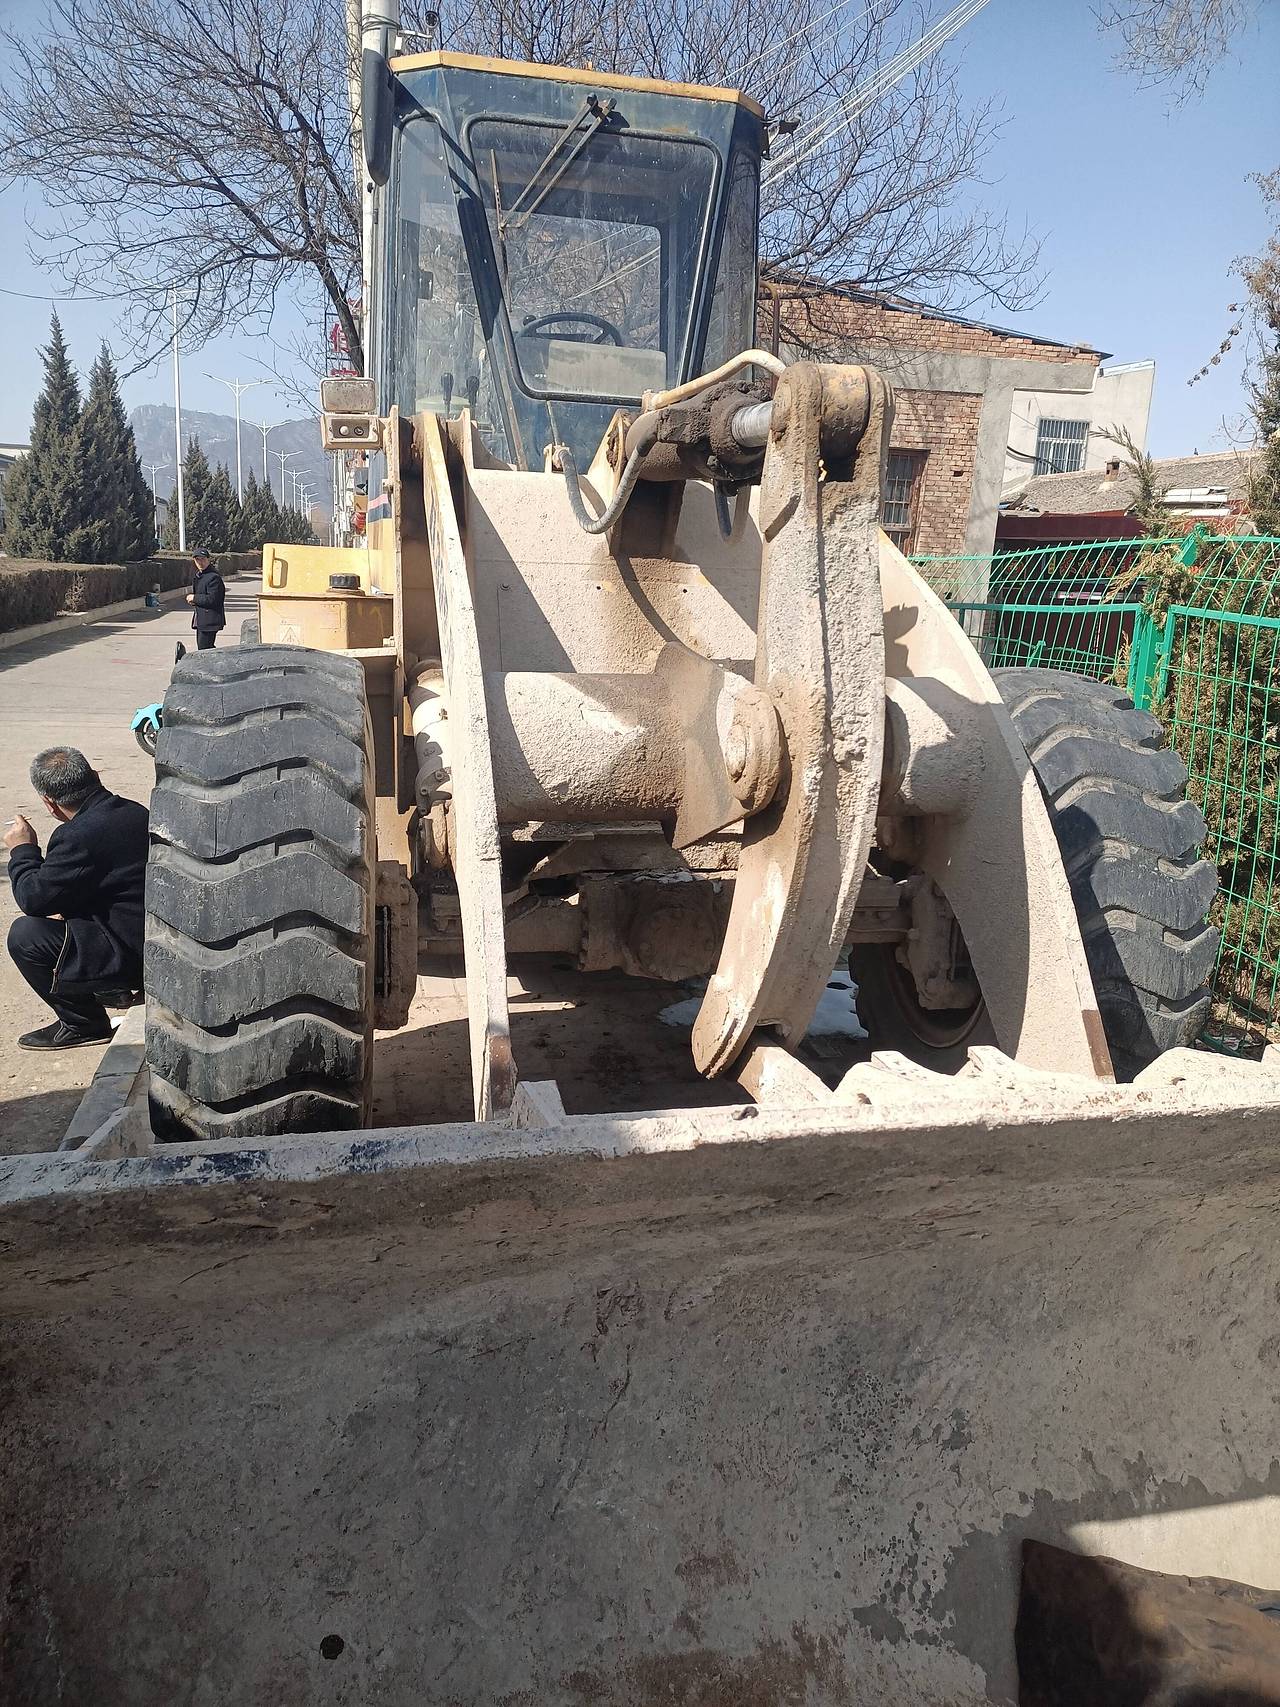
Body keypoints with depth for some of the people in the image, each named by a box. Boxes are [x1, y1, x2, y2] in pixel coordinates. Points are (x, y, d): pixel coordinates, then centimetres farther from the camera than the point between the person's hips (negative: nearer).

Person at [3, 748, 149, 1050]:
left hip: (134, 958, -9)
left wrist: (23, 850, 1)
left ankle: (83, 1024, 7)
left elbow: (33, 899, -14)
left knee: (24, 934, -7)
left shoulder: (79, 835, -22)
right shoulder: (136, 811, 7)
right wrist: (66, 910, 18)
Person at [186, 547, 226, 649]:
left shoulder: (214, 577, -16)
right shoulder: (198, 575, 16)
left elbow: (213, 599, -22)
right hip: (200, 620, 10)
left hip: (210, 620, -10)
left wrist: (195, 598, -12)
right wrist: (192, 599, 6)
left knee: (204, 649, -10)